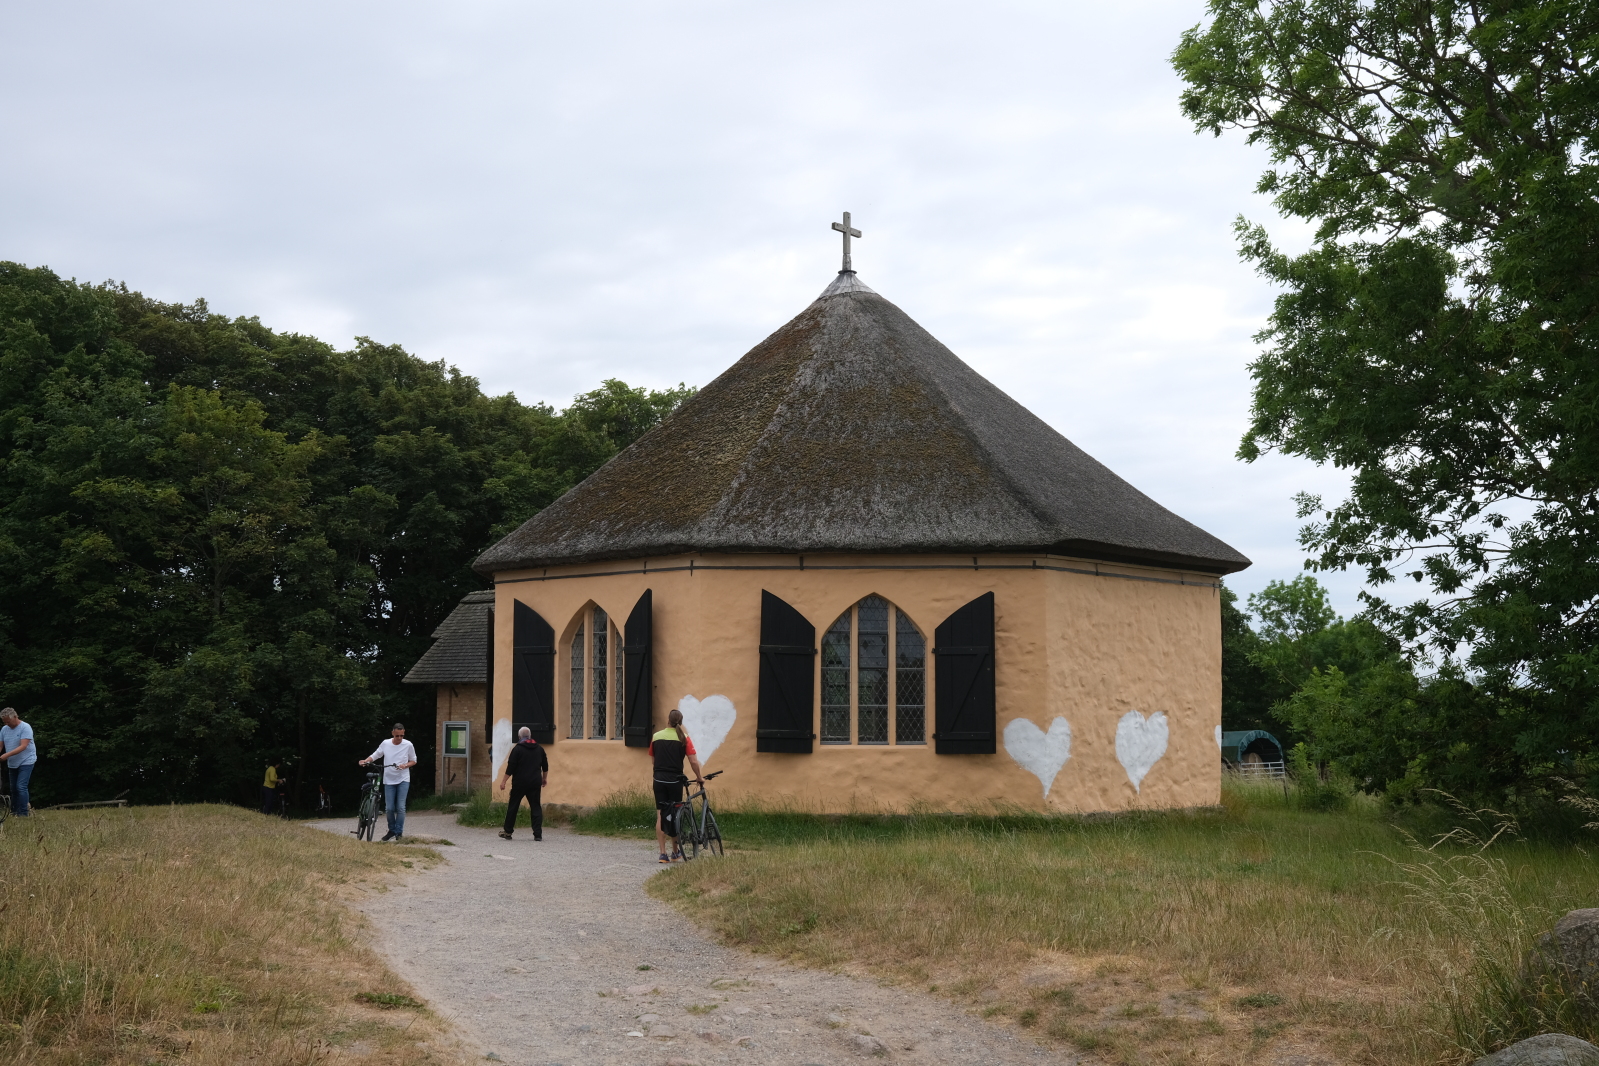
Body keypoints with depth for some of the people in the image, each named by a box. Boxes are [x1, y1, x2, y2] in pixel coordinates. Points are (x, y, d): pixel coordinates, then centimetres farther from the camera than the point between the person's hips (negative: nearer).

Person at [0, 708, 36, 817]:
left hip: (26, 762, -7)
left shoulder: (25, 728, -15)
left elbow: (23, 746, -24)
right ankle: (14, 812, 18)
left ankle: (23, 813, -14)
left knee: (21, 787, -15)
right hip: (12, 763, 7)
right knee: (13, 788, 11)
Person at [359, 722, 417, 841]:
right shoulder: (385, 744, 0)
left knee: (400, 807, -10)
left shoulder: (408, 745, -3)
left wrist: (405, 765, -14)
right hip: (389, 780, 2)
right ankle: (392, 830, 18)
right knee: (389, 808, 1)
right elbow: (375, 756, 8)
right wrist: (365, 761, -10)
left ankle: (399, 832, -2)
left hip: (403, 780, -2)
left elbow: (413, 761, 6)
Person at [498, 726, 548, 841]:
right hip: (535, 783, 3)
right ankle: (538, 834, -3)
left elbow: (510, 767, -10)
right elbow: (545, 766, 16)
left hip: (519, 783, -3)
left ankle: (508, 831, 13)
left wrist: (504, 781, -4)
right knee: (536, 807, 4)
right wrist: (544, 778, 30)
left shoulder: (517, 749, -7)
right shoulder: (539, 749, 8)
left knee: (513, 807, 7)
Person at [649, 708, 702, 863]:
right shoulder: (683, 738, -4)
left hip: (659, 780, 2)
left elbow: (652, 758, 11)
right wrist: (699, 778, 7)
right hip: (675, 781, -1)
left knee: (660, 816, 3)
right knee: (674, 815, 11)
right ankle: (676, 851, 19)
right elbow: (693, 761, -7)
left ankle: (663, 853, -1)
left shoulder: (656, 737, 4)